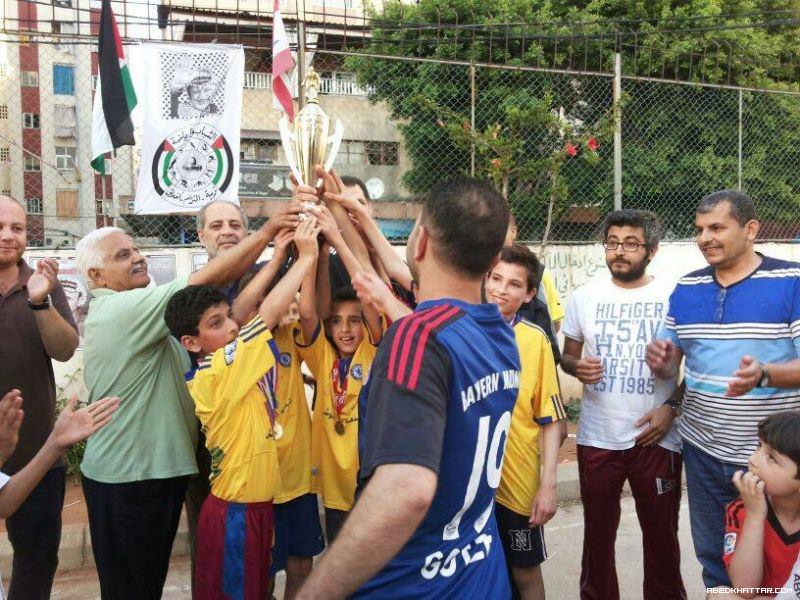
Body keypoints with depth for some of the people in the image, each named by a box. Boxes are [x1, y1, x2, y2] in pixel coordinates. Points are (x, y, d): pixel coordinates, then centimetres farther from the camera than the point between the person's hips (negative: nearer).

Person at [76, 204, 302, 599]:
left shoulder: (123, 310, 14)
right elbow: (207, 281, -25)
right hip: (130, 477, -10)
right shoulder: (122, 308, -19)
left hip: (153, 467, 10)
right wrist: (268, 230, -21)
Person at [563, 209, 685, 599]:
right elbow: (567, 355, 10)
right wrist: (577, 367, -13)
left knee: (661, 533, 13)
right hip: (596, 437, 2)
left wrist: (671, 407, -12)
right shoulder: (584, 296, 3)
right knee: (598, 533, 15)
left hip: (656, 437, -2)